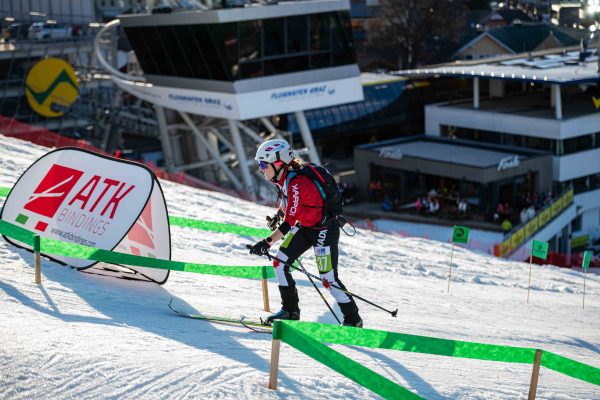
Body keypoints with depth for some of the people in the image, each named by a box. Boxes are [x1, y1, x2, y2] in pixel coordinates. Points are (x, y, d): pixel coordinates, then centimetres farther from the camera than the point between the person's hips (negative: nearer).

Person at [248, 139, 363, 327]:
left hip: (325, 229, -9)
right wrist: (279, 213, 13)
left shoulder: (297, 183, -30)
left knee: (328, 278, -8)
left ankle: (353, 320, 7)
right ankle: (290, 310, 9)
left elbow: (291, 221, -34)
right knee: (280, 263, -3)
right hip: (305, 226, 9)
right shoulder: (283, 177, -3)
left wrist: (268, 242, -36)